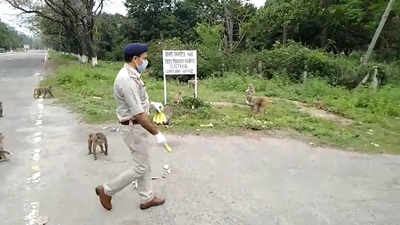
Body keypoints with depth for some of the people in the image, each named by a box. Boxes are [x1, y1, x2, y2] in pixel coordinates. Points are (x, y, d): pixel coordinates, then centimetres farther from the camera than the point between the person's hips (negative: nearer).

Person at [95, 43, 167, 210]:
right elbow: (138, 114, -27)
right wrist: (157, 134, -22)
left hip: (137, 126, 10)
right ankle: (107, 190, 18)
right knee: (140, 168, 3)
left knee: (144, 164, 17)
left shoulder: (130, 75, 6)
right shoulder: (127, 80, -27)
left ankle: (147, 198, 31)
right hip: (134, 128, -10)